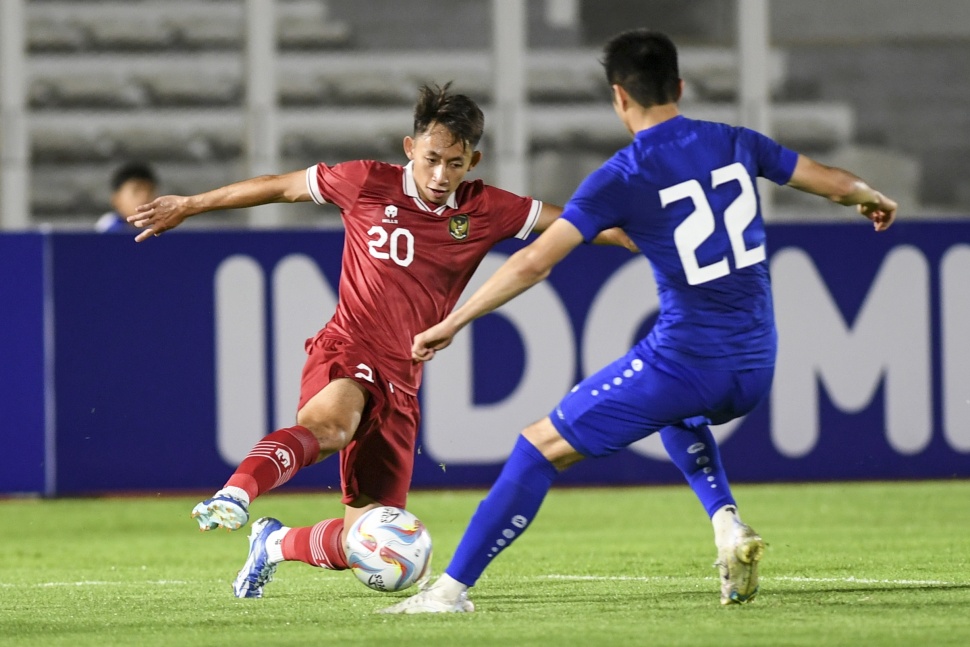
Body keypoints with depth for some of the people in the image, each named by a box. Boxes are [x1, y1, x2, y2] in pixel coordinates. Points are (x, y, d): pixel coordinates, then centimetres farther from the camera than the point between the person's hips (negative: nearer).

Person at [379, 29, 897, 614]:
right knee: (678, 412, 39)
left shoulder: (622, 177, -8)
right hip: (756, 368, 6)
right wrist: (875, 201, 40)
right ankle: (729, 528, 15)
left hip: (684, 362, -6)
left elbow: (533, 264, -14)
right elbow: (837, 184, 16)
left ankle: (453, 588, 2)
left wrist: (450, 324, -6)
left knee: (541, 447, 5)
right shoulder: (735, 144, 5)